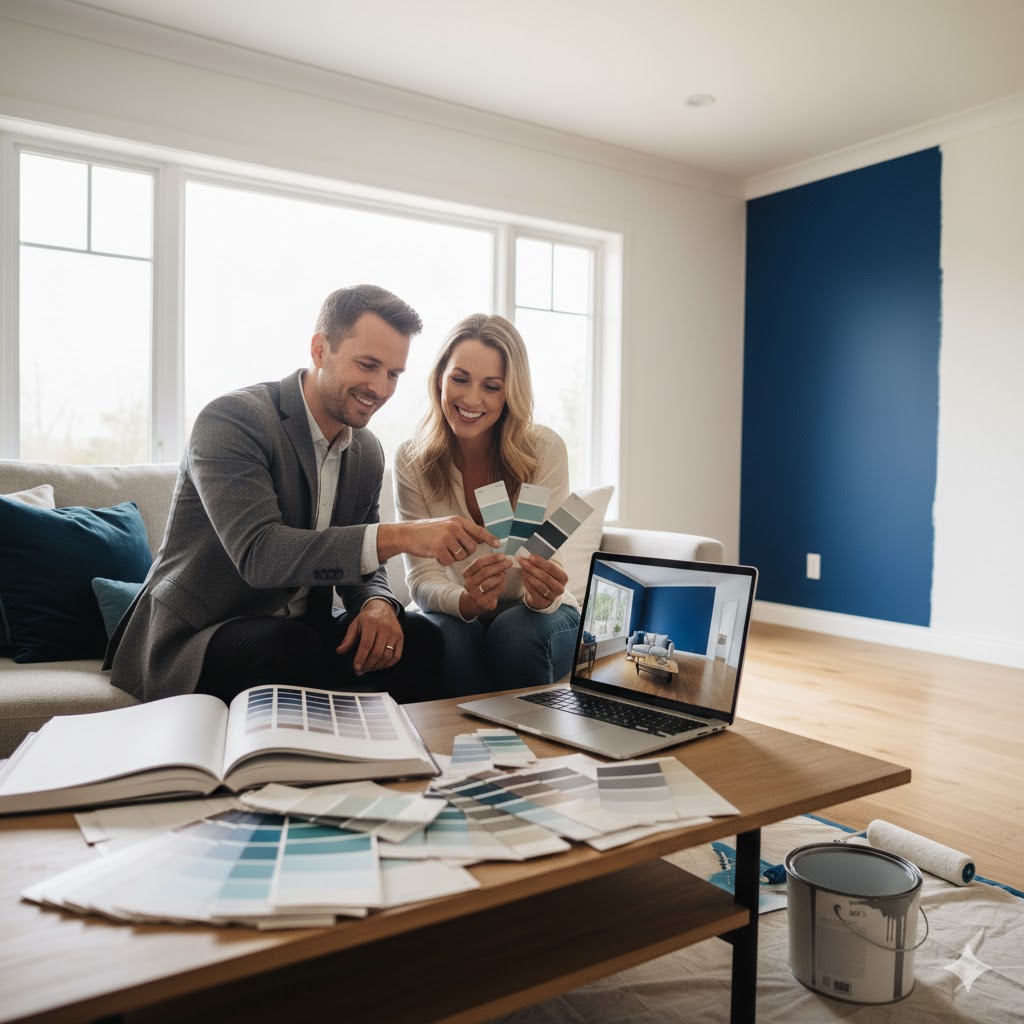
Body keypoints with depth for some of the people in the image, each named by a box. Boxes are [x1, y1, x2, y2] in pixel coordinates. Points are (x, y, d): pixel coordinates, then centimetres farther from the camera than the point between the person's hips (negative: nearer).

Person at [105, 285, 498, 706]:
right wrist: (399, 536, -37)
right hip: (191, 639, -6)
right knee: (289, 644, -36)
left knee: (418, 635, -17)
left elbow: (358, 559, 9)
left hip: (300, 629, 6)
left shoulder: (368, 453, 5)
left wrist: (377, 603, -16)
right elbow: (257, 553, -31)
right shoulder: (232, 420, -18)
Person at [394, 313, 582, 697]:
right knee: (448, 634, -31)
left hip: (534, 613, 0)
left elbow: (545, 559, -17)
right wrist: (467, 600, -38)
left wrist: (542, 596, -41)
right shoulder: (412, 460, -10)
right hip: (456, 613, 1)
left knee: (515, 630, -32)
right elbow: (423, 577, -16)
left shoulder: (545, 449, -15)